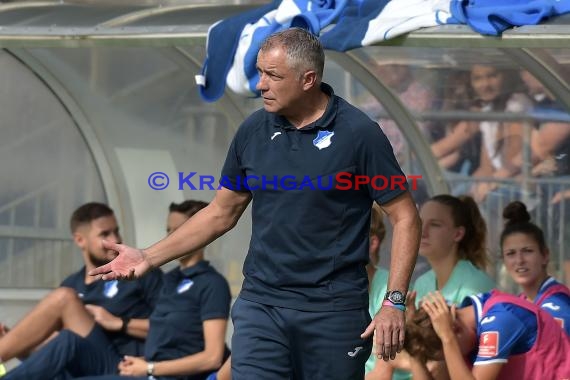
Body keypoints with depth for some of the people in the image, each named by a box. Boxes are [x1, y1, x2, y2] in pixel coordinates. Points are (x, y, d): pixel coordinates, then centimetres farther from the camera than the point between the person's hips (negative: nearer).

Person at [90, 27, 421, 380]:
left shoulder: (359, 134, -9)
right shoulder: (254, 131, 5)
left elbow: (405, 218, -5)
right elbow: (221, 213, 15)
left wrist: (395, 304, -13)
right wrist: (150, 257, 6)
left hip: (333, 309, -3)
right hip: (261, 303, 3)